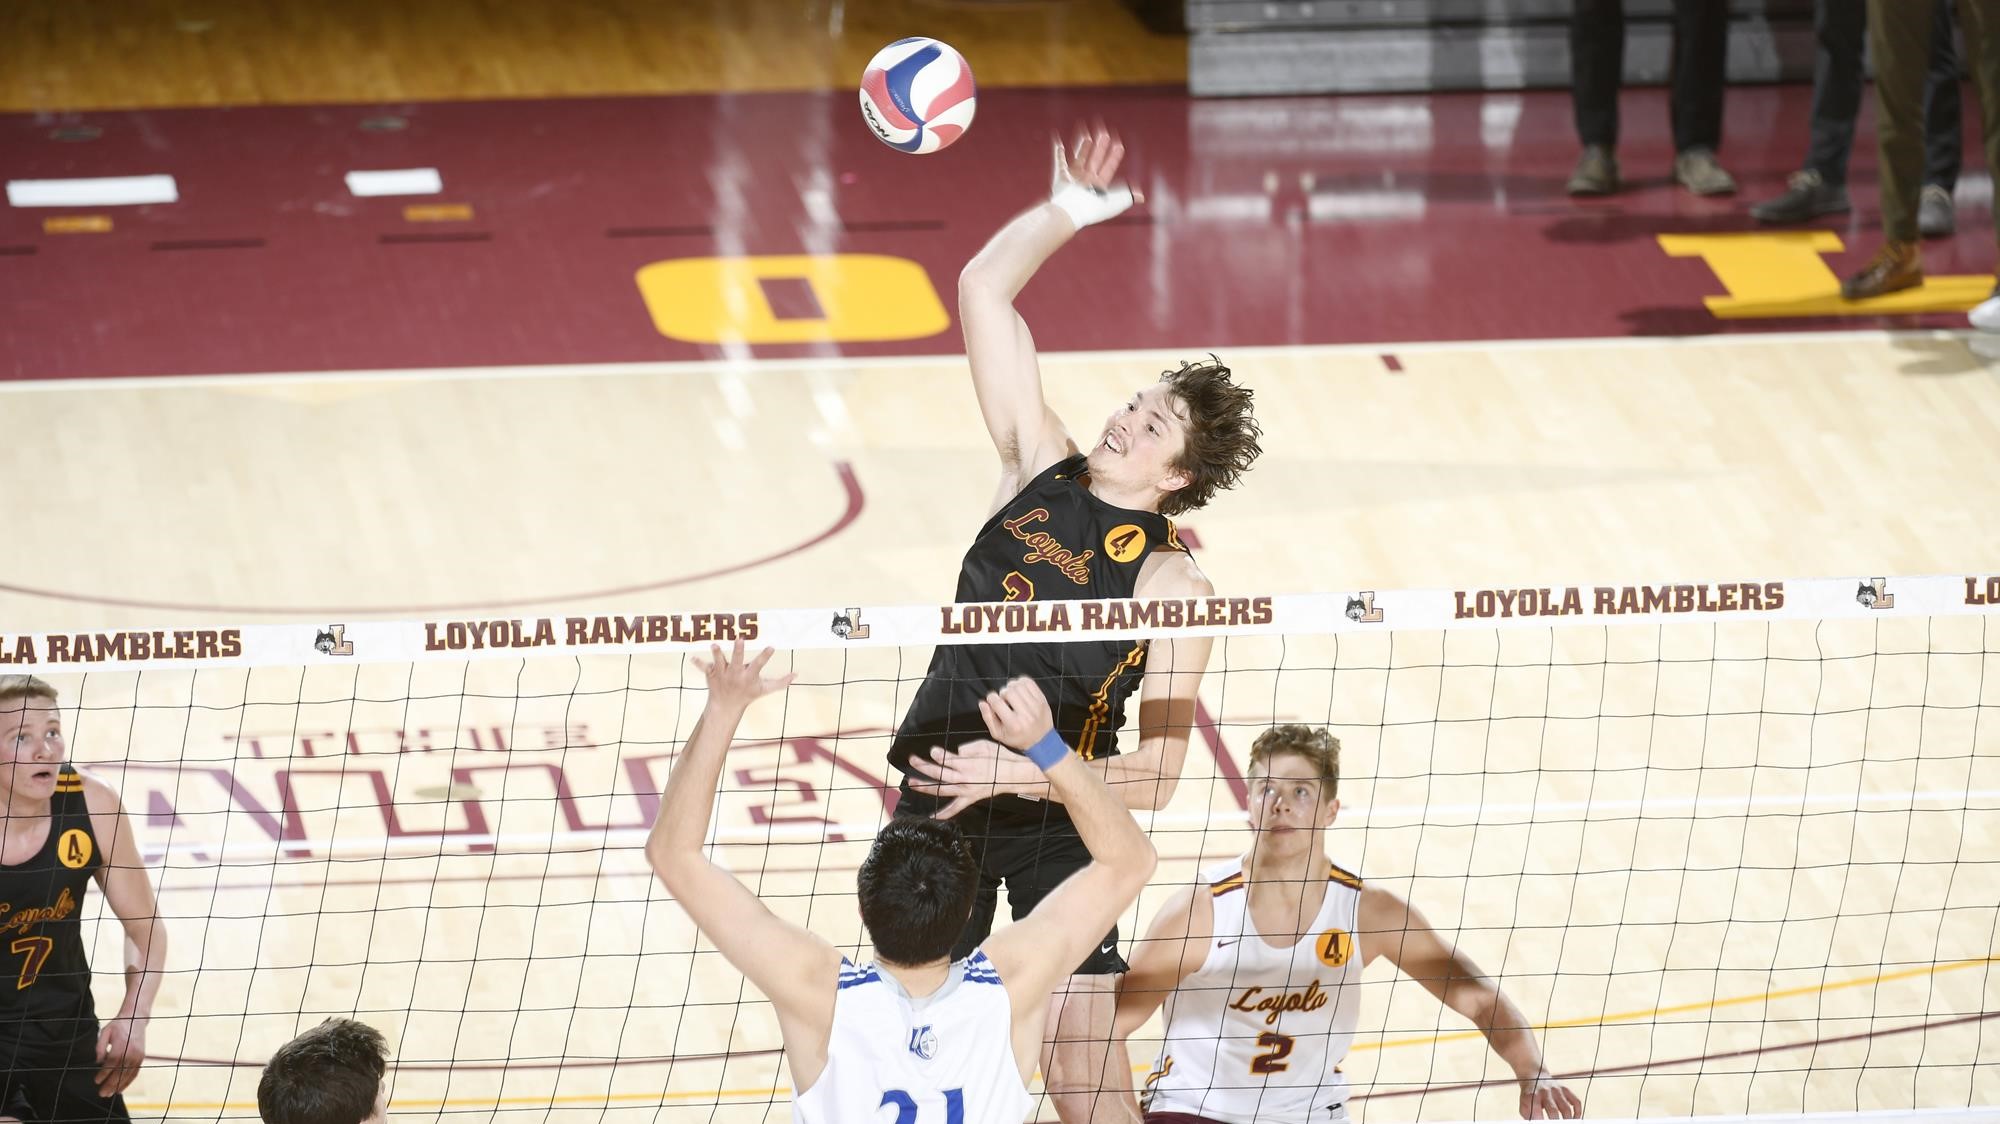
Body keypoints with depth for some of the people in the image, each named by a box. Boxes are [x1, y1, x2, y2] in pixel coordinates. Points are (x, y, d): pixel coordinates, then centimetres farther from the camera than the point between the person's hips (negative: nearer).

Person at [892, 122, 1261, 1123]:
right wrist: (1067, 212, -6)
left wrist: (1021, 776, -22)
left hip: (1062, 820, -4)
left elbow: (1156, 774, -15)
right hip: (939, 797, 4)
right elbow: (986, 290, 4)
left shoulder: (1173, 585, -9)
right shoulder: (1041, 470, 4)